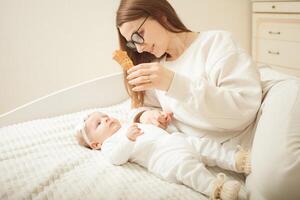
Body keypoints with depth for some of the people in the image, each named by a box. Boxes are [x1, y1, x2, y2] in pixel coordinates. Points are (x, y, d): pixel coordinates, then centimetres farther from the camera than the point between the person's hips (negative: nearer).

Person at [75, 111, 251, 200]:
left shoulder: (128, 126, 37)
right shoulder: (109, 144, 10)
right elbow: (117, 158, -13)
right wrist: (128, 139, -29)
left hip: (177, 139, 9)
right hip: (161, 156, -9)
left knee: (205, 145, -5)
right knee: (184, 164, -35)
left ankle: (235, 160, -7)